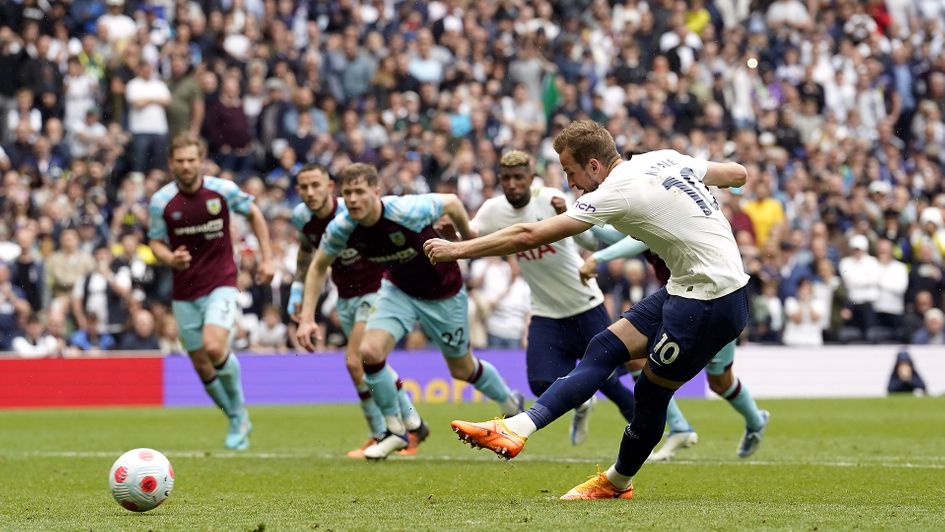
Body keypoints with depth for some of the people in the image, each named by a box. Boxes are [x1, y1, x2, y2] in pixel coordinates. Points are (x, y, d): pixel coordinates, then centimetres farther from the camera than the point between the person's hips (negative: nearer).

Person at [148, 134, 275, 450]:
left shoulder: (222, 190, -7)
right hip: (184, 292, 3)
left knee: (214, 347, -23)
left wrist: (267, 258, 5)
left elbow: (254, 214, 9)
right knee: (201, 364, 4)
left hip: (220, 284, -3)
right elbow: (156, 243, 3)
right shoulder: (161, 201, -6)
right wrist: (170, 259, -20)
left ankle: (238, 408, 3)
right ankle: (237, 421, 25)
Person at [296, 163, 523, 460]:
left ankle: (511, 404, 44)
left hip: (443, 293, -3)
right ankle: (395, 431, 1)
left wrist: (468, 239, 0)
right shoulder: (341, 228, -22)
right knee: (370, 351, -19)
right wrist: (307, 318, -9)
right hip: (399, 290, 3)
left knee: (462, 370, 12)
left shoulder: (407, 211, -35)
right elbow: (318, 267, -3)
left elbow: (452, 203, -16)